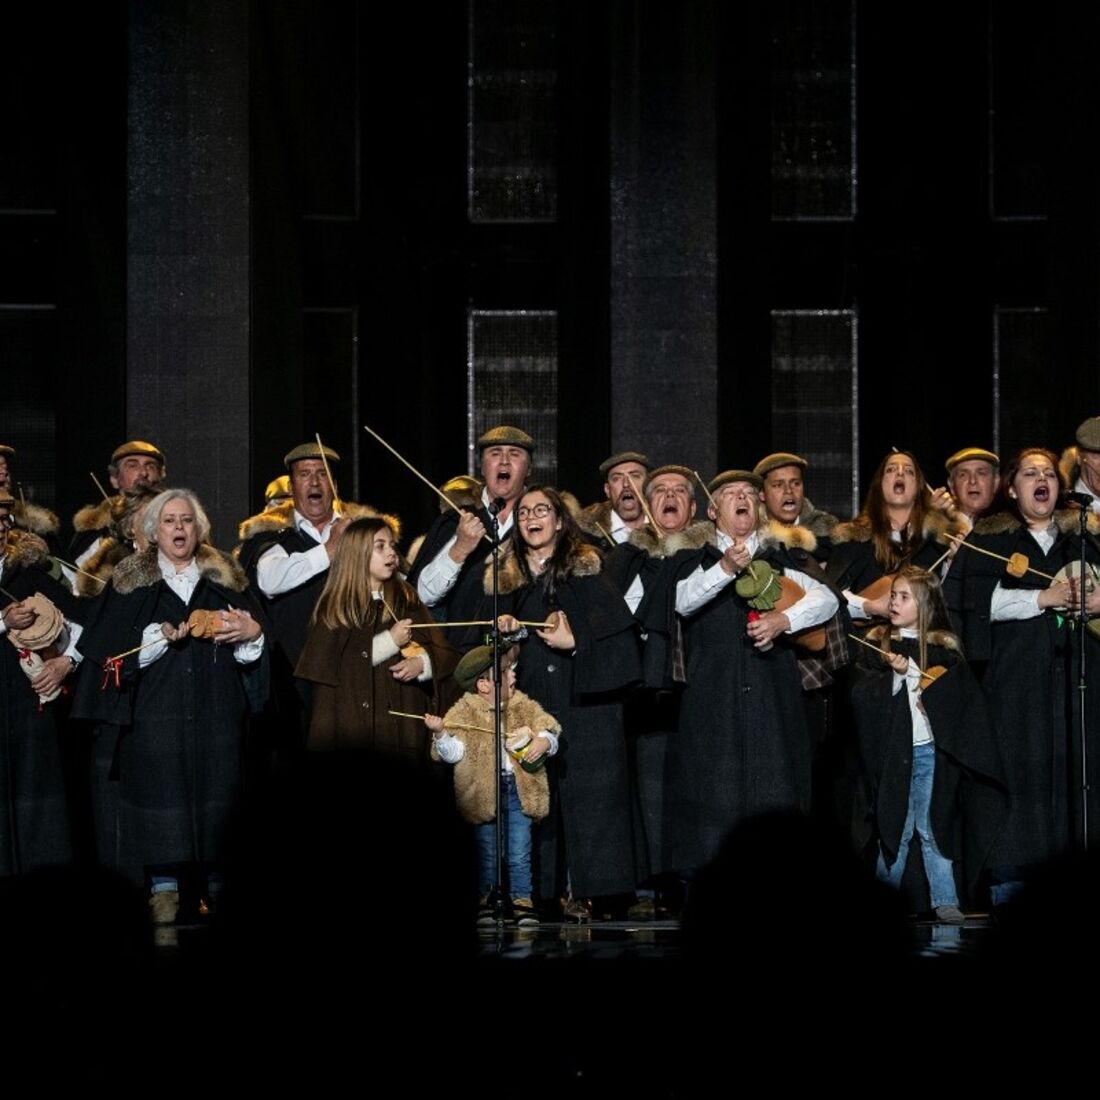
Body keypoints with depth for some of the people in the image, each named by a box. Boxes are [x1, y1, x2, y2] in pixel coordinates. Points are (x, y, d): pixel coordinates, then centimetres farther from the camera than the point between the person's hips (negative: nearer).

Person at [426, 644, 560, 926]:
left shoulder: (524, 707, 5)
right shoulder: (465, 712, -5)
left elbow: (549, 730, 3)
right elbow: (454, 752, -13)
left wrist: (544, 741, -18)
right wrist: (440, 733, -30)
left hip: (519, 789, 2)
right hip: (483, 792, -2)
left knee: (519, 855, 1)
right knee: (487, 854, 9)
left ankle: (522, 901, 10)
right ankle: (486, 902, 21)